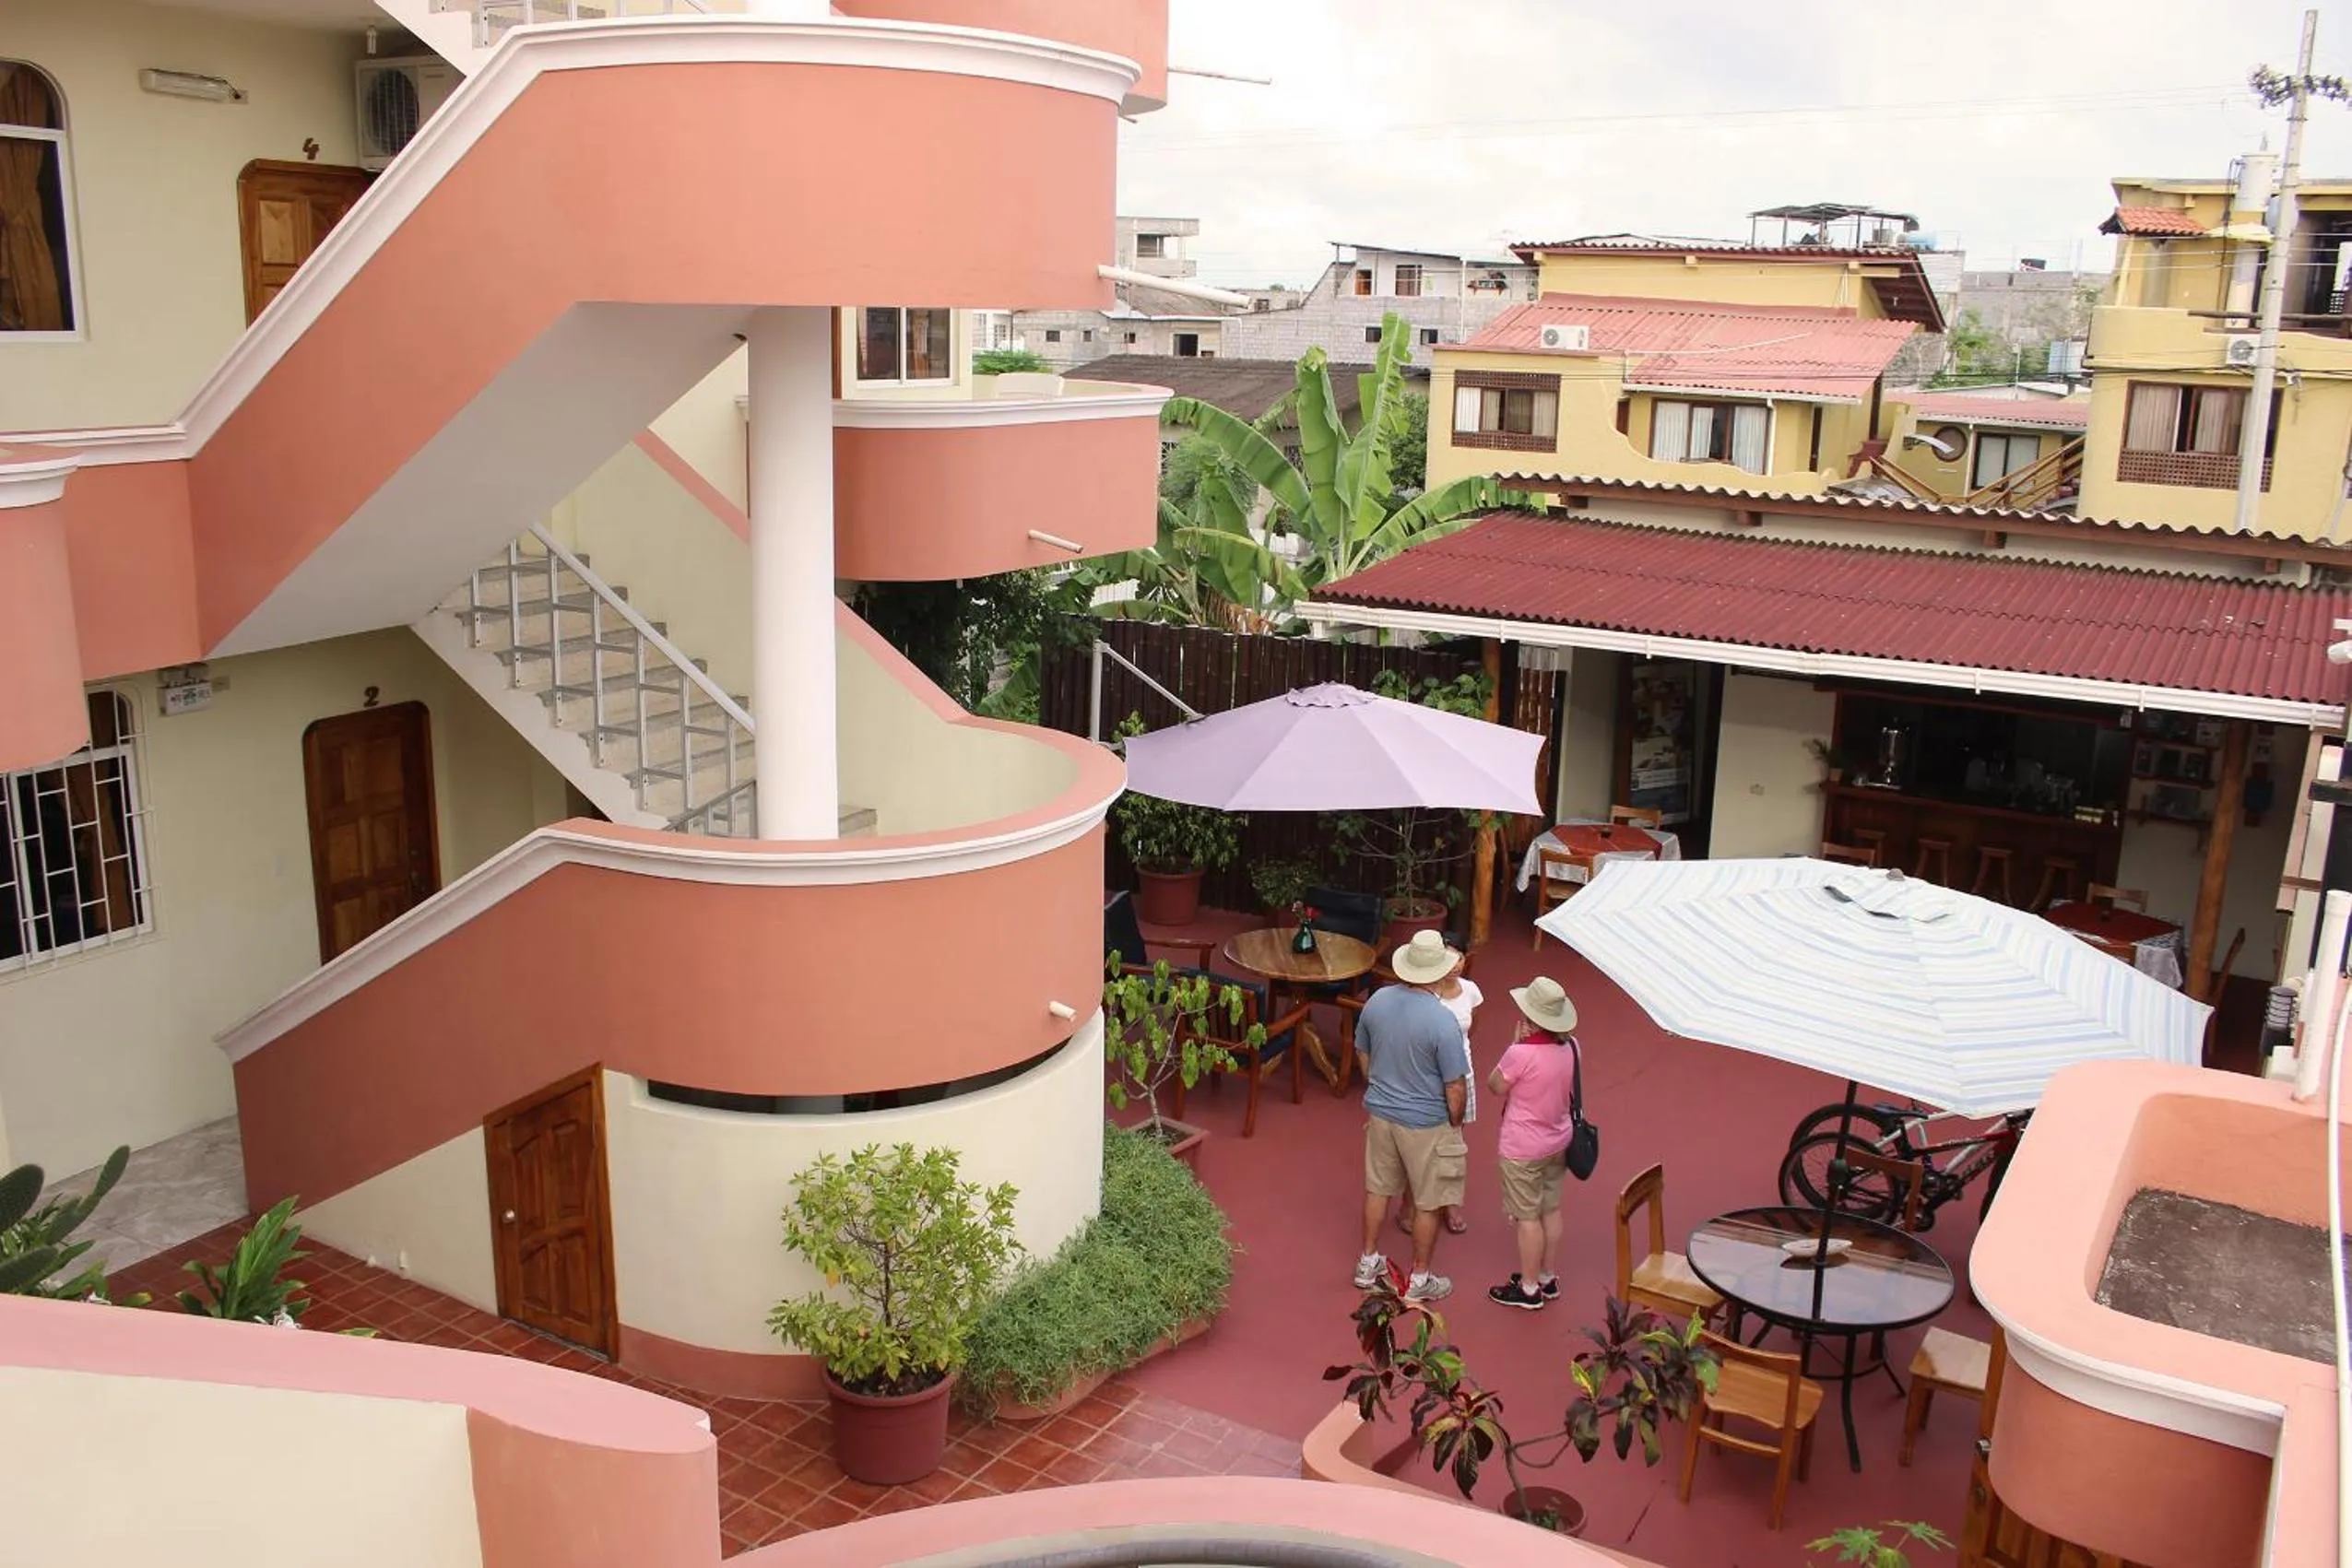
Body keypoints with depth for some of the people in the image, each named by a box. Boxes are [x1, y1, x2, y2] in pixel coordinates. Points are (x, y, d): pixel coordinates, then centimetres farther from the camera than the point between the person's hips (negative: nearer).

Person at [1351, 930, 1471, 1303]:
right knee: (1427, 1203, 12)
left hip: (1380, 1113, 6)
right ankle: (1419, 1280, 26)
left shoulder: (1377, 1002, -9)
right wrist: (1455, 1126, -2)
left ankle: (1368, 1262, 37)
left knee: (1378, 1189, 22)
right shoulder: (1442, 1021, -26)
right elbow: (1456, 1088, -20)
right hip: (1426, 1124, -5)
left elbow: (1364, 1056, 7)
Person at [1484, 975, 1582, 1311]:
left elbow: (1495, 1085, -11)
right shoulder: (1570, 1046, -8)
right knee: (1550, 1209, 20)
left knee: (1527, 1216, 6)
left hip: (1523, 1148, -7)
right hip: (1558, 1140, 7)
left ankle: (1529, 1288, 18)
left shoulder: (1521, 1054, -28)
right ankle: (1549, 1277, 34)